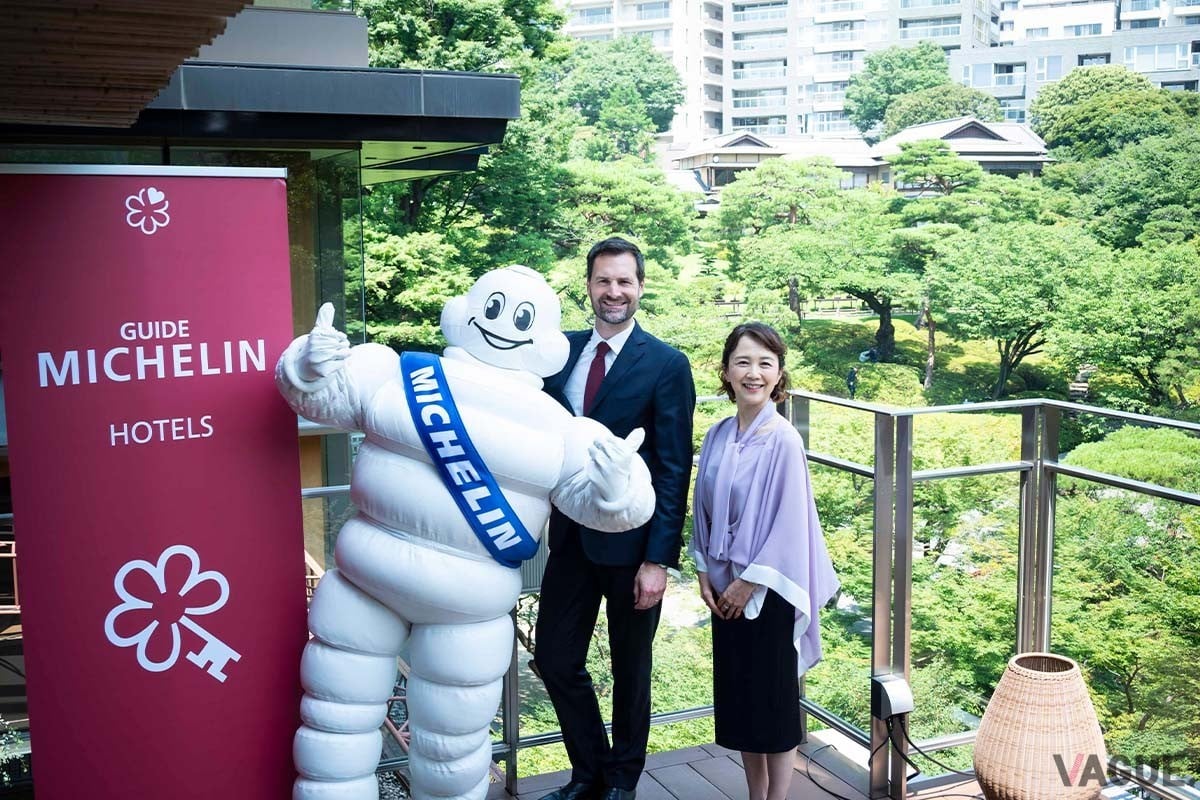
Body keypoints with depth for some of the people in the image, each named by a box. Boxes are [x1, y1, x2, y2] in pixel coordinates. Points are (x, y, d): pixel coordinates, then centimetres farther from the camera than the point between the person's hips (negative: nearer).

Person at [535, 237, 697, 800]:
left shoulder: (666, 365, -10)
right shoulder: (562, 351, 4)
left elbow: (674, 471, -12)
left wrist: (659, 559, -15)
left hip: (631, 542, -4)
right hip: (570, 535, 4)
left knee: (630, 668, 13)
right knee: (555, 658, 9)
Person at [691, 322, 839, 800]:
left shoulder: (783, 441, -15)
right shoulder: (717, 437, 2)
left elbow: (789, 522, -16)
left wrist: (749, 582, -13)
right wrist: (704, 574, 3)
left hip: (765, 589, -6)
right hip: (725, 588, 6)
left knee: (775, 697, 6)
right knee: (738, 698, 14)